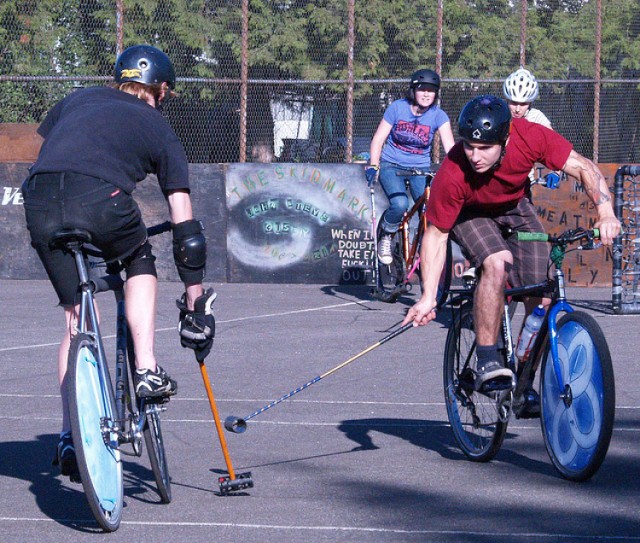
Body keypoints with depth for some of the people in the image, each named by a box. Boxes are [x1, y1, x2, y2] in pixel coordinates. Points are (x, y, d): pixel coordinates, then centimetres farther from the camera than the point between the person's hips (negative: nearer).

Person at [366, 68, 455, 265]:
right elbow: (378, 139, -5)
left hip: (421, 168, 1)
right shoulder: (397, 108, -10)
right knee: (399, 204, -30)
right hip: (392, 165, -1)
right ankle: (386, 237, 1)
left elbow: (450, 147, -19)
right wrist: (373, 166, -20)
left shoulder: (438, 116, -9)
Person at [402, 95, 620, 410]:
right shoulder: (451, 175, -37)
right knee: (496, 263, -34)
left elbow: (583, 168, -24)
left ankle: (524, 383, 11)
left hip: (514, 209, 3)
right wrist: (428, 298, -31)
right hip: (469, 215, -3)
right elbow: (436, 234, -26)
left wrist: (606, 214, -40)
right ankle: (486, 363, -27)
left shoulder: (530, 137, -34)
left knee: (542, 298, -8)